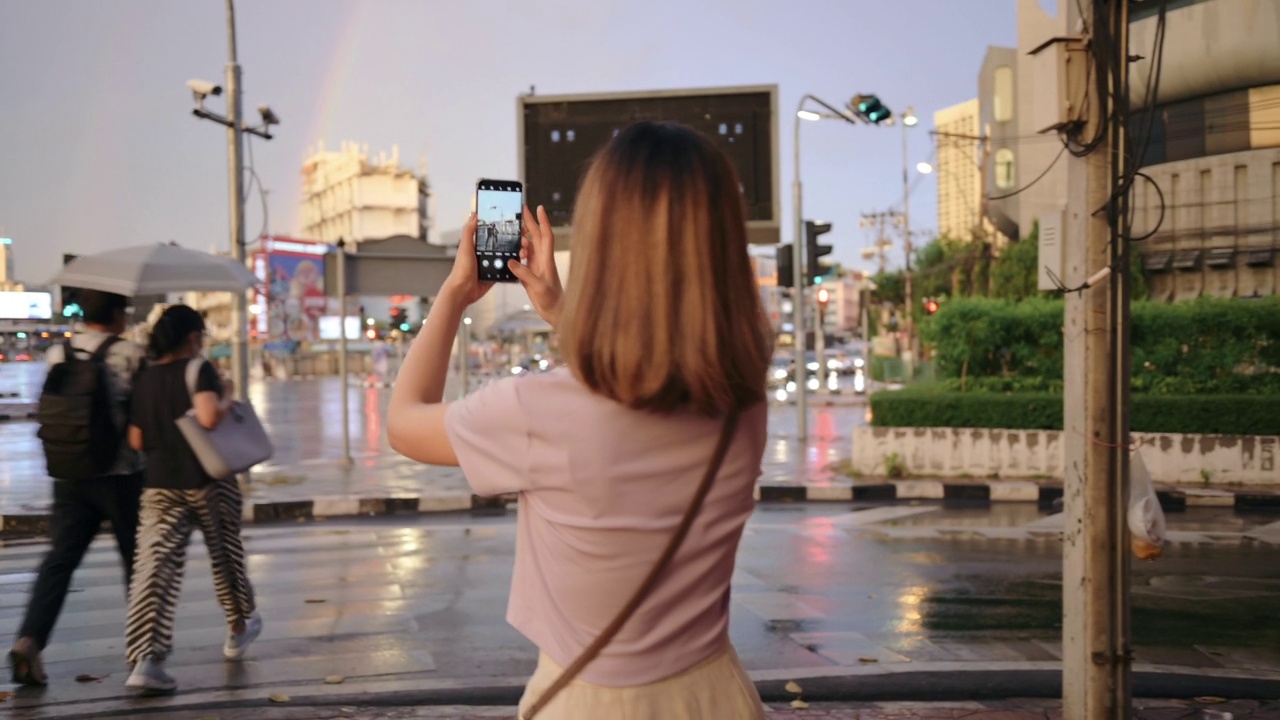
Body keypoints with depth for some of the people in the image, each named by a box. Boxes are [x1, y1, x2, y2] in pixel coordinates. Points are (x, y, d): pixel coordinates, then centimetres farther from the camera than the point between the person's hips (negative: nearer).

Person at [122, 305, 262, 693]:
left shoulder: (144, 379, 7)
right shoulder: (199, 369, -9)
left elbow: (136, 440, 9)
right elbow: (209, 417, -25)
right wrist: (226, 397, -7)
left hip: (160, 485, 3)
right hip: (206, 481, -3)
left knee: (155, 565, -4)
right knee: (225, 553, 18)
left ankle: (145, 658, -17)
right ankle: (240, 625, 38)